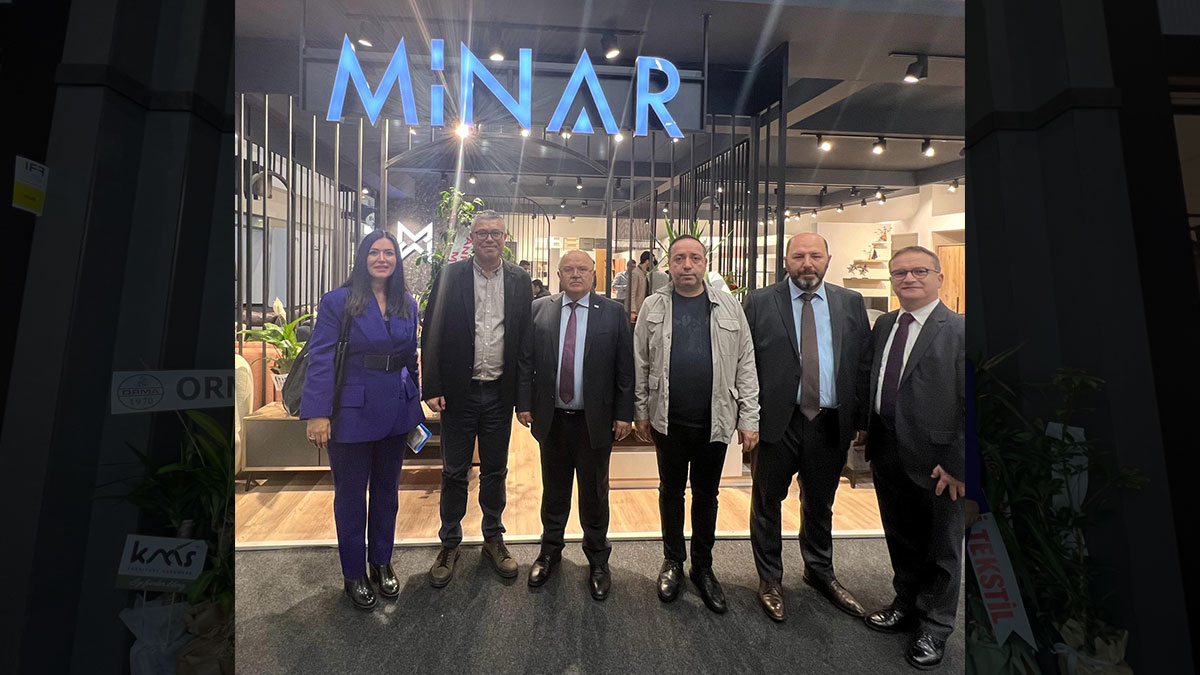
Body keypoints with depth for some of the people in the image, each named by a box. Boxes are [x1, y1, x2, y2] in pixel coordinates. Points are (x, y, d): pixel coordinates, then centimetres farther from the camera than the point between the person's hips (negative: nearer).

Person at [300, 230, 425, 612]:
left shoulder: (408, 305, 5)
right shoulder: (339, 302, -8)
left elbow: (411, 358, 8)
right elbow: (321, 359, -12)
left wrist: (414, 404, 8)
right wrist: (317, 413, -17)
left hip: (396, 412, 4)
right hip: (353, 413, -4)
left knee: (387, 490, 17)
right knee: (351, 495, 12)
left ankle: (381, 563, 38)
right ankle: (354, 573, 32)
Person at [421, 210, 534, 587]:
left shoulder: (519, 281, 2)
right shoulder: (450, 276, -2)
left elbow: (527, 340, -1)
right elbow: (432, 334, -3)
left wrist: (525, 396, -3)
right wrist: (433, 387, -9)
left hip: (500, 392, 1)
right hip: (459, 390, -1)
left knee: (495, 471, 15)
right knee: (454, 472, 12)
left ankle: (493, 539, 34)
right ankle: (449, 545, 32)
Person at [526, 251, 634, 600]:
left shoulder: (613, 312, -3)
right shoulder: (539, 309, 1)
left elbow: (625, 367, -4)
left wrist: (624, 413, -7)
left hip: (596, 421, -1)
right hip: (552, 418, 2)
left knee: (595, 494, 14)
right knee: (554, 491, 19)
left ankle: (597, 561, 36)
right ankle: (550, 552, 42)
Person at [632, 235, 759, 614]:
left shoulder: (728, 306, 1)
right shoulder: (653, 307, 0)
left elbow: (745, 364, 1)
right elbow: (640, 363, 2)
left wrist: (749, 418, -2)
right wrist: (641, 412, 1)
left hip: (715, 421, 1)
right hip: (668, 421, 0)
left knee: (707, 495, 15)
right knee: (671, 491, 15)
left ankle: (703, 567, 35)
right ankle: (673, 561, 36)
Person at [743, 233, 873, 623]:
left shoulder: (851, 304, 5)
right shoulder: (760, 302, -4)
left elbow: (864, 364, 5)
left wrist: (862, 419, 2)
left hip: (831, 423, 3)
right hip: (777, 421, -2)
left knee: (820, 504, 21)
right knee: (767, 503, 12)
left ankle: (820, 572, 45)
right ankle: (770, 579, 33)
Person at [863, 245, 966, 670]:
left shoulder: (959, 331, -13)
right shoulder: (884, 325, 6)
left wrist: (957, 464, -15)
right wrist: (870, 443, 8)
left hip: (936, 463, -5)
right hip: (888, 457, 6)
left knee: (941, 551, 15)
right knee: (901, 541, 22)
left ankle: (934, 629, 35)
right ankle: (907, 607, 44)